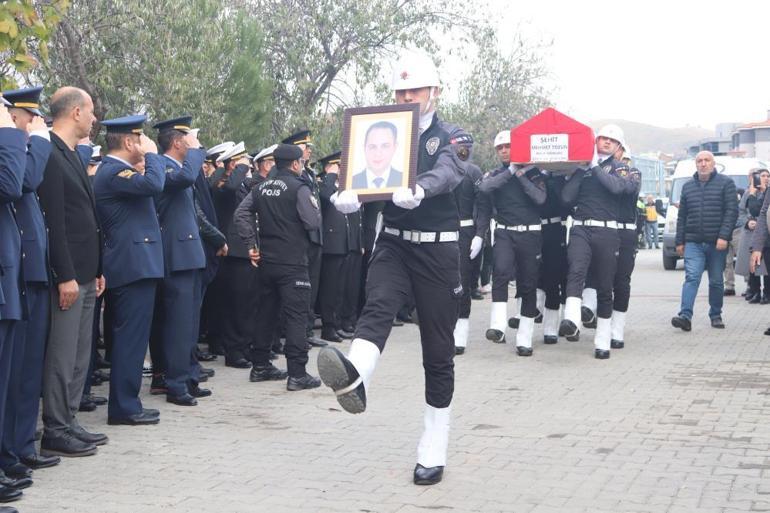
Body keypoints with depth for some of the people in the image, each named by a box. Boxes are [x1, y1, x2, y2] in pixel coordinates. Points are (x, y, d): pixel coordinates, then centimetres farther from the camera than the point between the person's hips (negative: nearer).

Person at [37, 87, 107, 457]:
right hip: (68, 274, -10)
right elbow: (53, 221, -19)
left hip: (85, 273, 10)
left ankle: (68, 422, 21)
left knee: (79, 354, 13)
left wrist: (95, 270, 17)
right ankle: (55, 432, 4)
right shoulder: (51, 155, -14)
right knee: (63, 355, -3)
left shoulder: (72, 156, 16)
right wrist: (66, 276, -20)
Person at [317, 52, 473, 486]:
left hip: (438, 250, -2)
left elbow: (446, 173, -22)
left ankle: (434, 451, 12)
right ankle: (354, 379, -59)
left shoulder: (453, 138, 1)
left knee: (438, 351, 2)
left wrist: (417, 190, -45)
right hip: (393, 244, 2)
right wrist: (350, 196, -31)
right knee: (378, 307, -29)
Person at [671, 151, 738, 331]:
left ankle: (716, 315, 19)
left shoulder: (726, 183, 2)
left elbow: (732, 211, -6)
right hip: (693, 242, 2)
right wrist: (680, 242, 11)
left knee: (716, 281, 7)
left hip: (717, 243, -2)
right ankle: (685, 316, -21)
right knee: (691, 278, -12)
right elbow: (682, 216, 16)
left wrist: (724, 236, -16)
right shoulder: (688, 186, 14)